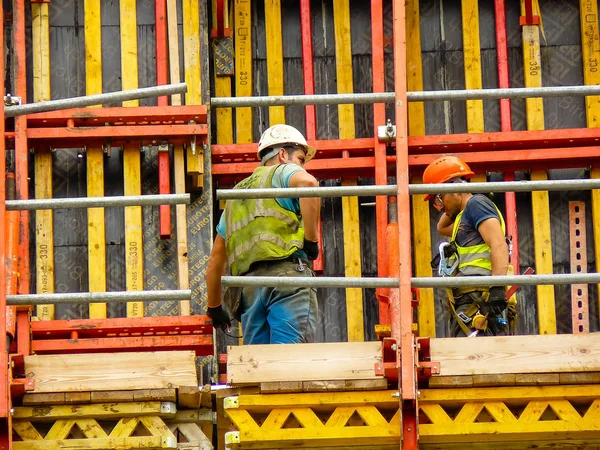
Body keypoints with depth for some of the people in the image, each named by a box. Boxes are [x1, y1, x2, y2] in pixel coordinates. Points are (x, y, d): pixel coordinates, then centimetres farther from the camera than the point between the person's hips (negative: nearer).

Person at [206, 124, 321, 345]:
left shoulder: (236, 194, 33)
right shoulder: (283, 172, 14)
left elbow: (216, 259, 34)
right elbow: (307, 183, -14)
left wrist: (214, 308, 42)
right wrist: (311, 239, -8)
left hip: (247, 284, 6)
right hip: (287, 271, -6)